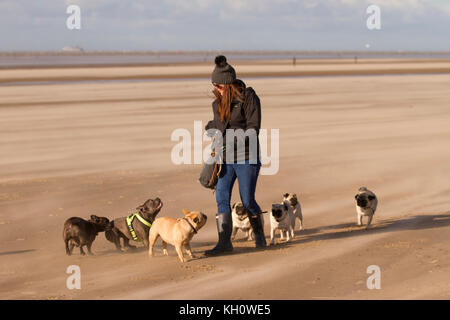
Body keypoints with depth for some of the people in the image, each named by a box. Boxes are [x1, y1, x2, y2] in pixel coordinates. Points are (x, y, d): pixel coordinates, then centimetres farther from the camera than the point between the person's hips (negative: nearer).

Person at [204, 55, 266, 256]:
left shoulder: (248, 97, -11)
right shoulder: (218, 102, 9)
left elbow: (253, 129, -16)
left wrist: (229, 136, -19)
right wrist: (212, 130, 1)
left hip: (246, 157, -6)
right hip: (225, 158, 6)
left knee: (247, 200, -1)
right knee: (221, 197, -5)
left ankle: (259, 236, 22)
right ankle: (224, 242, -4)